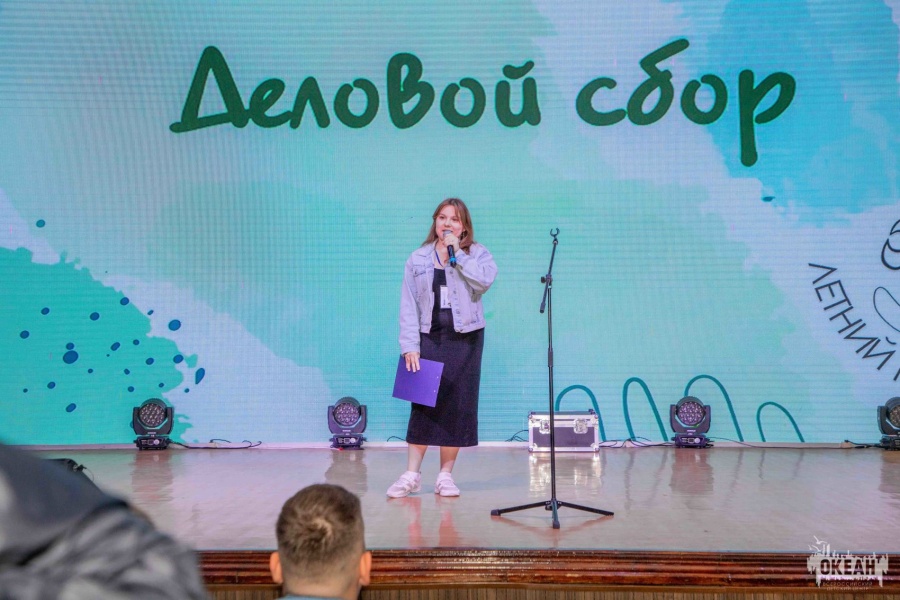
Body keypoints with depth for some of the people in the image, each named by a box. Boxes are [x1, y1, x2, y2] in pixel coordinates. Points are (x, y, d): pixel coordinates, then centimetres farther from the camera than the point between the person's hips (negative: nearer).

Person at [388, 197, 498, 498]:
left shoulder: (477, 254, 4)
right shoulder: (418, 259, 7)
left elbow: (484, 280, -19)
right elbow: (408, 305, 2)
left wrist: (458, 254, -14)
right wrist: (409, 346, -7)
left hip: (465, 339, 0)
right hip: (430, 337, 1)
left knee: (457, 405, 2)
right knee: (423, 404, -1)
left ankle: (445, 475, 13)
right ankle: (412, 474, 6)